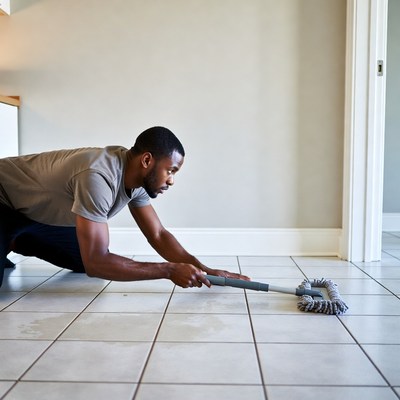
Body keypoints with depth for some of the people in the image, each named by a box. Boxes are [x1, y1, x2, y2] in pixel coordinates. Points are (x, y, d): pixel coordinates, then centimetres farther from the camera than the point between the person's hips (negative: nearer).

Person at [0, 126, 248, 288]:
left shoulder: (137, 178, -12)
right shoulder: (98, 177, -39)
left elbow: (158, 234, -6)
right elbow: (96, 263, -39)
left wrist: (203, 269, -19)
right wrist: (170, 270, -37)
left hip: (38, 211, 8)